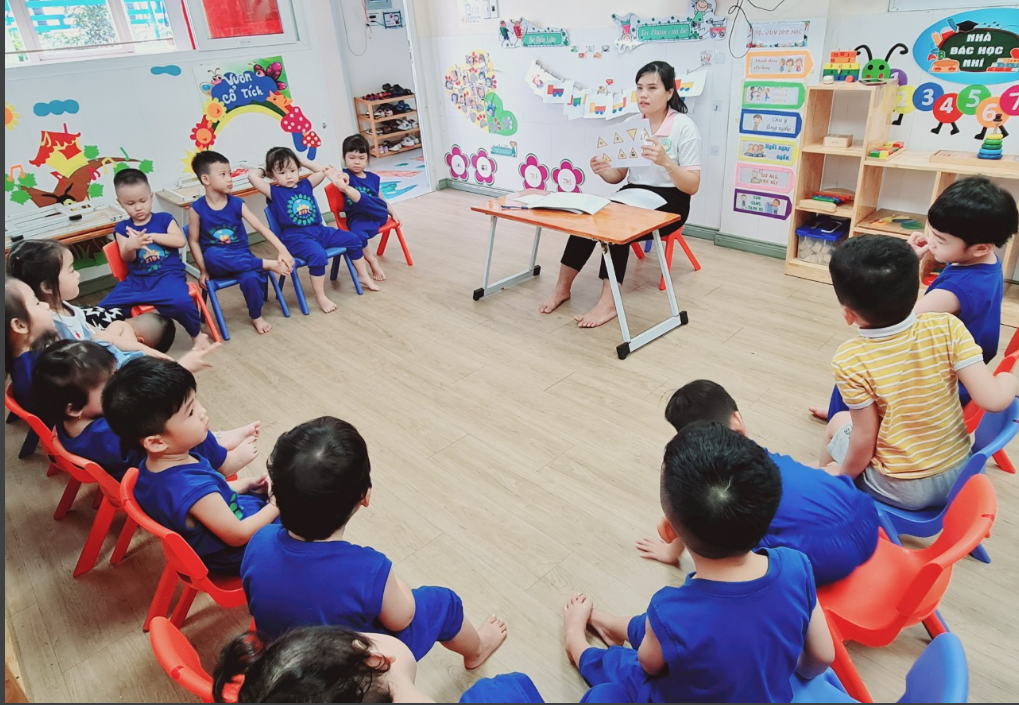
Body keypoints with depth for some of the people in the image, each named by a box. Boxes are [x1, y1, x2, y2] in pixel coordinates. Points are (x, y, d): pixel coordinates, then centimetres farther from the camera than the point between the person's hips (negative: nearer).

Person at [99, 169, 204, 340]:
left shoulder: (164, 219, 7)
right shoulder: (122, 228, 11)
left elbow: (181, 241, -8)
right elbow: (127, 258, -2)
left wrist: (152, 236, -16)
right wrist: (129, 246, -26)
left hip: (168, 275, -3)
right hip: (137, 279, 3)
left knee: (181, 302, -36)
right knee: (104, 308, -15)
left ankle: (196, 333, -7)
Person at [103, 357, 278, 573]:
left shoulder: (150, 469, -12)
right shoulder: (194, 488, -41)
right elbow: (239, 535, -27)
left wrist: (245, 484, 0)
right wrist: (277, 505, -15)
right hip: (236, 556, -8)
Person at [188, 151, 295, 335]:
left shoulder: (237, 204, -4)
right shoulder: (197, 209, -8)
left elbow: (260, 227, -11)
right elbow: (194, 241, -3)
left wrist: (282, 250, -22)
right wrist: (203, 270, -7)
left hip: (241, 256, 1)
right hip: (216, 263, -1)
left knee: (251, 278, -32)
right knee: (213, 254, -37)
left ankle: (256, 316, -2)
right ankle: (266, 264, -26)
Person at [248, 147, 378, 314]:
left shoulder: (306, 185, 11)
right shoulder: (274, 192, -3)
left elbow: (323, 171, 15)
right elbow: (252, 176, -15)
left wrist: (302, 160, 15)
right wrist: (264, 171, 5)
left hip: (319, 230, 7)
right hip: (295, 238, -7)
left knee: (353, 240, 5)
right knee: (318, 255, -35)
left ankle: (363, 276, 23)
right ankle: (320, 297, -19)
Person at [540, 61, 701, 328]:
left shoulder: (685, 127, -9)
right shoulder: (631, 123, 5)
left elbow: (692, 186, -13)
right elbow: (619, 176, 9)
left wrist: (665, 162, -30)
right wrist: (603, 171, -14)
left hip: (669, 201, -5)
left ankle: (609, 301, -32)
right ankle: (563, 286, -17)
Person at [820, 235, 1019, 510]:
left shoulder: (850, 360, -23)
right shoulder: (947, 328, -17)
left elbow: (864, 439, -16)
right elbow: (993, 400, -17)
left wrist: (843, 477, 2)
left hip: (901, 489, -3)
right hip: (959, 475, 4)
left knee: (838, 423, 23)